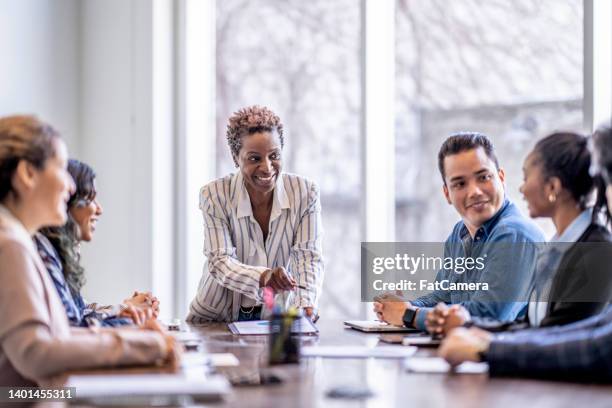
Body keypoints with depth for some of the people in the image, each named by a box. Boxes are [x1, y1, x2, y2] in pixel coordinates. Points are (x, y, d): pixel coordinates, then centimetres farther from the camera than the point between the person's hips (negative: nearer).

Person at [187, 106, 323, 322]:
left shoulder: (305, 193, -7)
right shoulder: (214, 196, -12)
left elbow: (309, 257, -11)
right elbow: (219, 262, -19)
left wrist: (305, 306, -32)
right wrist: (262, 276, -40)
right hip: (217, 316, -1)